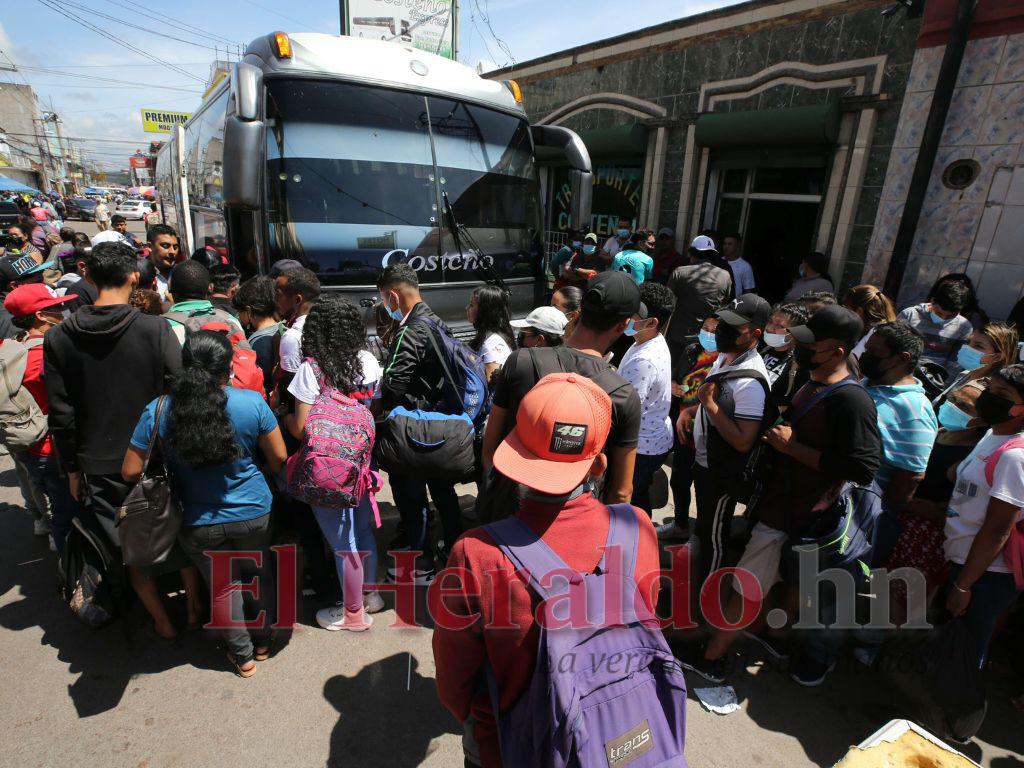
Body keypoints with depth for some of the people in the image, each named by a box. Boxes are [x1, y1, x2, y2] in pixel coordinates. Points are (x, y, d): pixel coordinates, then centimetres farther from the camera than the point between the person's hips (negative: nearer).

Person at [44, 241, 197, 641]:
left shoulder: (58, 338, -5)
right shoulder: (155, 329, -14)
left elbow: (61, 414, -1)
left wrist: (72, 467, 10)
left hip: (100, 466, 2)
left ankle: (163, 622, 30)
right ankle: (194, 607, 32)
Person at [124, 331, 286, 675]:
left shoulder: (158, 411, -14)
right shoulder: (251, 402, -17)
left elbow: (130, 472, -7)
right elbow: (278, 458, -8)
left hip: (199, 523, 1)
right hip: (253, 514, 0)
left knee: (223, 585, 21)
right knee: (258, 575, 24)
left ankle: (242, 655, 37)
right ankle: (261, 642, 42)